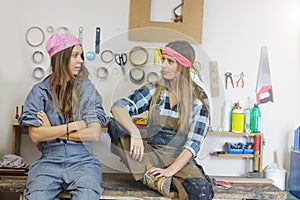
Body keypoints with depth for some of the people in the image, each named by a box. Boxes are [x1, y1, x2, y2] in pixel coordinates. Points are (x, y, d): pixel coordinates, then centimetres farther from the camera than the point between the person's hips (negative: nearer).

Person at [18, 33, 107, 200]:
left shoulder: (87, 89, 5)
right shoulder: (39, 91, 6)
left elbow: (94, 134, -5)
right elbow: (35, 135, -4)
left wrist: (52, 132, -4)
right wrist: (74, 126, -7)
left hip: (82, 161, 0)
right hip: (48, 161, 1)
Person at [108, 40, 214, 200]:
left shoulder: (199, 99, -2)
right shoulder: (154, 91, 5)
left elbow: (194, 143, -10)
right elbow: (117, 107, -8)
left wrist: (171, 170, -22)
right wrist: (135, 133, -27)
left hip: (180, 159, -2)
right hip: (149, 154, 3)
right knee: (115, 125, -22)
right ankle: (154, 178, -25)